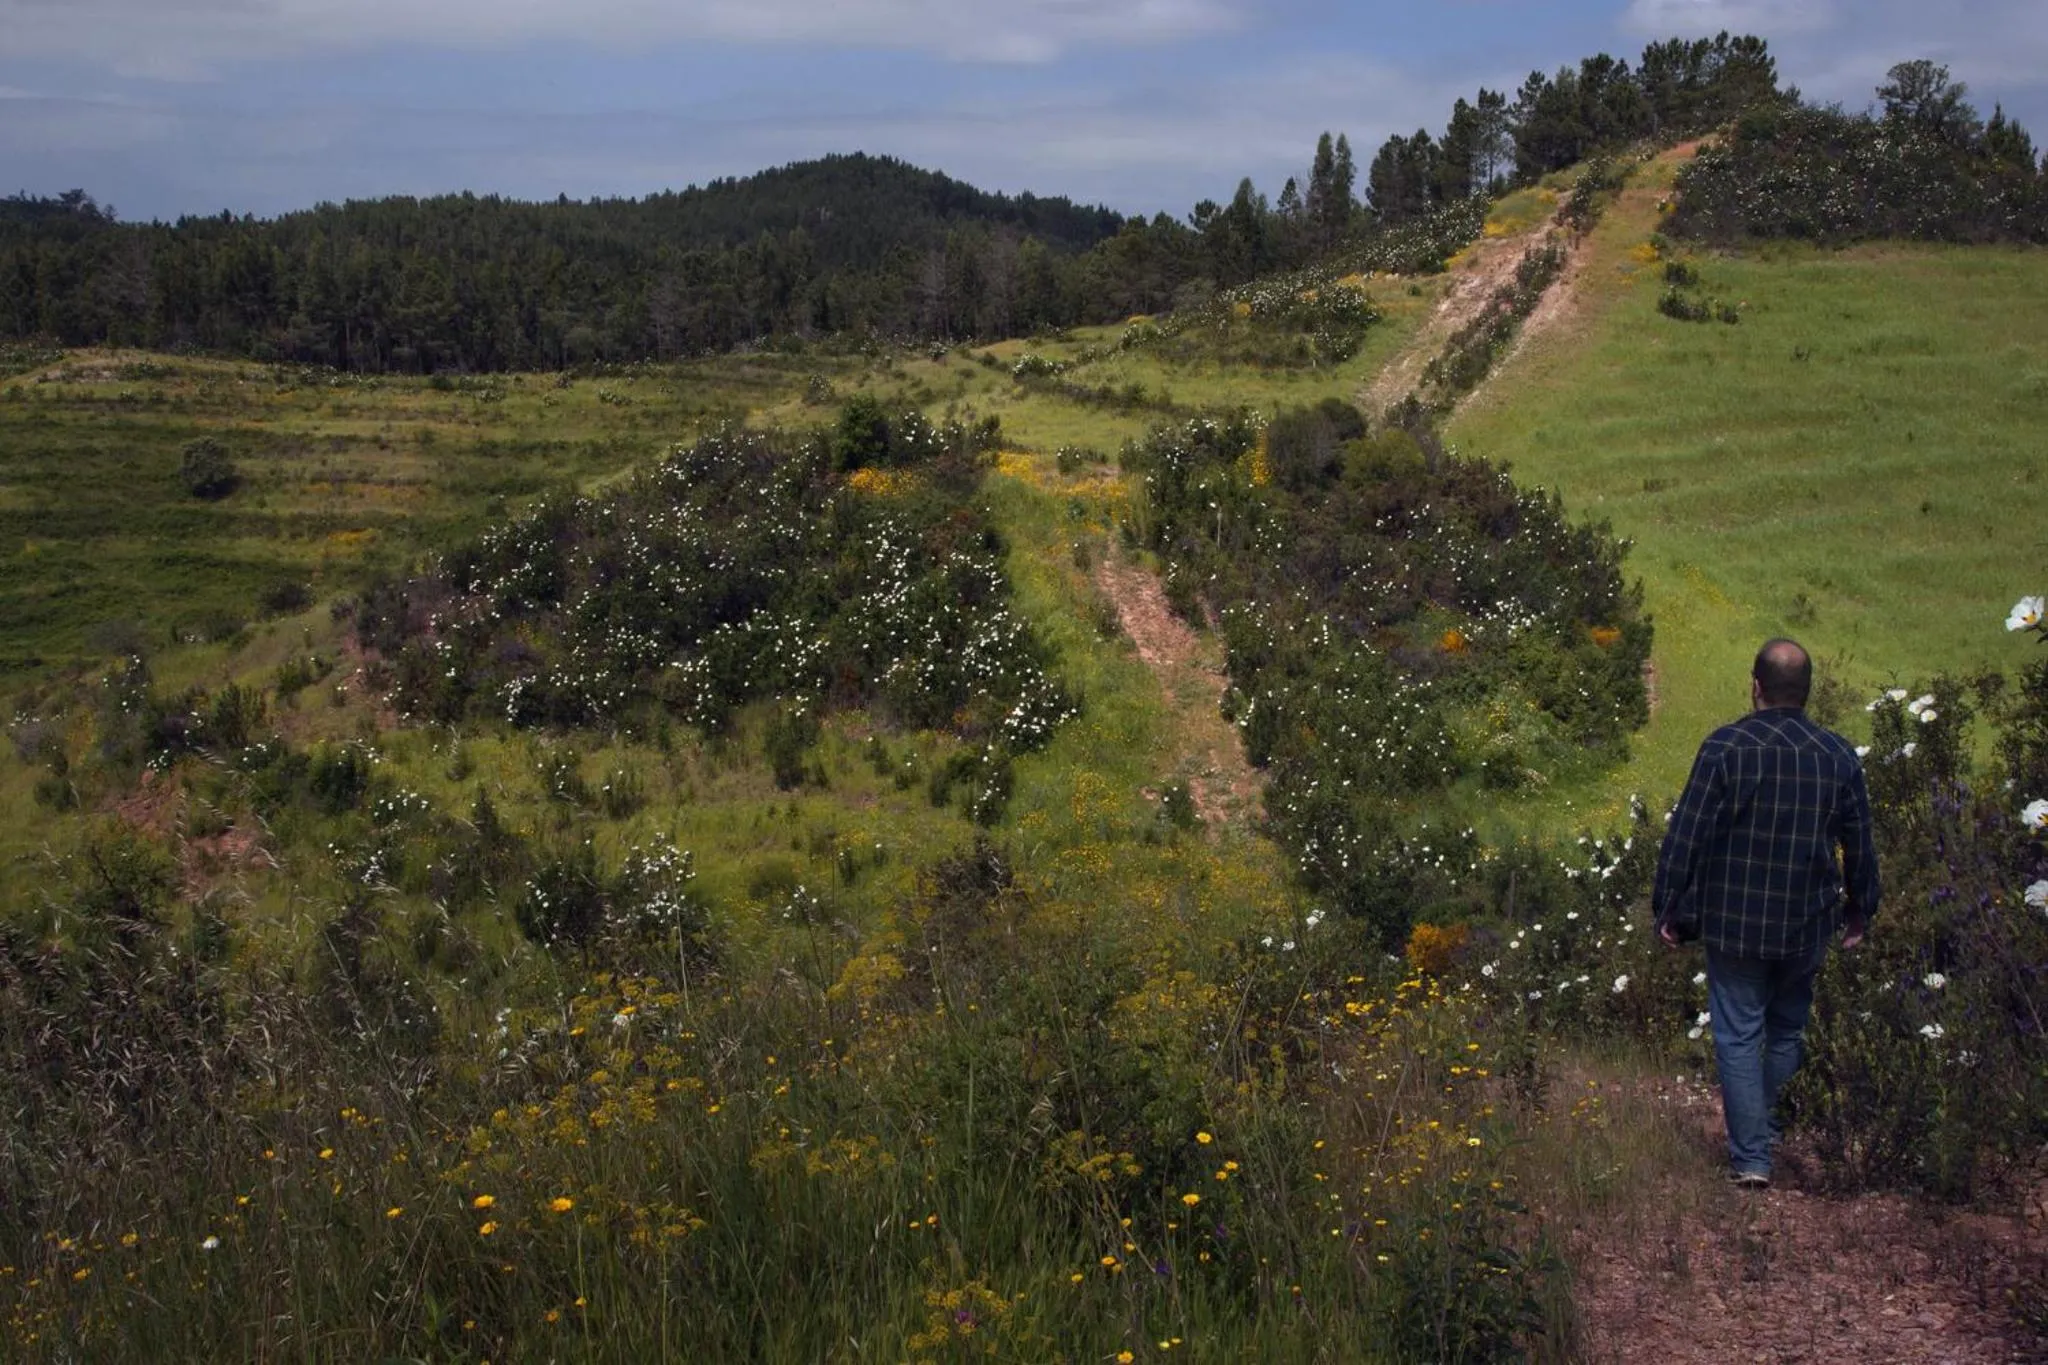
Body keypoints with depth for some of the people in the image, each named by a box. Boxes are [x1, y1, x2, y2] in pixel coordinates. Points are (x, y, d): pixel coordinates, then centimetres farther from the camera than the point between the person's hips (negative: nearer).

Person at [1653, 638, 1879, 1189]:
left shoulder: (1725, 747, -14)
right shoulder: (1838, 755, -3)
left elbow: (1685, 837, -13)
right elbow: (1860, 846, 6)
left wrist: (1669, 909, -2)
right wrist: (1860, 910, 20)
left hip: (1734, 923, -3)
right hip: (1806, 926, 3)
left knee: (1739, 1037, 4)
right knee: (1788, 1031, 21)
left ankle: (1751, 1157, 3)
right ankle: (1773, 1133, 35)